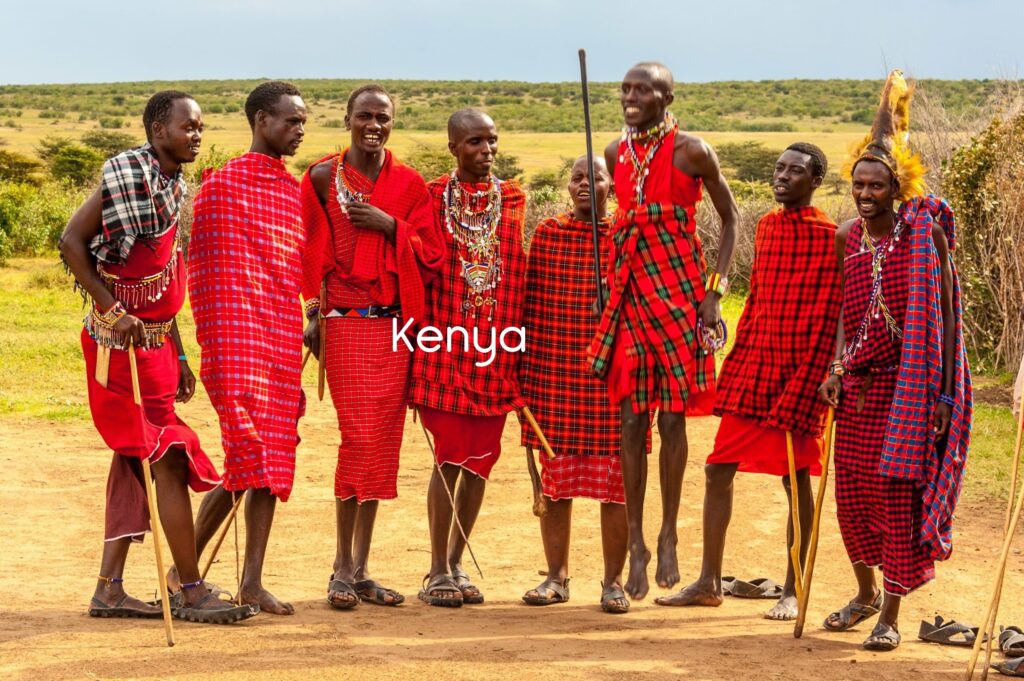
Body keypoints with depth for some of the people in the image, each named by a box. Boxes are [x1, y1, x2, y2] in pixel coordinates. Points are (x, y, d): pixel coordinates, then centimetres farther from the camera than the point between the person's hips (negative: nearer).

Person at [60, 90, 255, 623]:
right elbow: (72, 242, -16)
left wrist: (178, 356, 19)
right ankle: (192, 593, -5)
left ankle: (109, 589, 14)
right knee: (168, 459, -8)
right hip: (123, 342, -9)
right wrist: (112, 309, -22)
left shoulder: (173, 186, 14)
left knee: (136, 462, 9)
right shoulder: (126, 176, -12)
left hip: (154, 344, 9)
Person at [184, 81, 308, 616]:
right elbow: (202, 271, -5)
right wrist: (214, 348, -14)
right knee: (249, 456, -13)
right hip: (238, 341, -6)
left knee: (275, 462, 4)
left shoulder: (296, 190, 17)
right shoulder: (223, 184, -1)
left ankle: (253, 581, 8)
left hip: (284, 344, 6)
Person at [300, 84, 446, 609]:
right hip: (346, 321, -3)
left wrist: (390, 225, -8)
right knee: (359, 436, -11)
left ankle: (361, 568, 11)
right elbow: (310, 251, 3)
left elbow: (431, 254, 6)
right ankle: (343, 567, -2)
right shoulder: (323, 177, 3)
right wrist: (310, 315, -3)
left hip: (395, 323, 3)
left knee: (383, 443, 4)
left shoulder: (410, 185, 10)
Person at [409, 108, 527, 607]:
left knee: (481, 457, 7)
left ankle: (456, 564, 19)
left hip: (495, 346, 3)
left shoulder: (512, 199, 8)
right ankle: (438, 571, 6)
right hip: (446, 342, -3)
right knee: (451, 455, -4)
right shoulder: (431, 197, 0)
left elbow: (522, 268, 8)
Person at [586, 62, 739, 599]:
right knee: (632, 418, 2)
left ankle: (668, 536, 14)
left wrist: (715, 291, -7)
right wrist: (606, 284, 12)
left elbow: (730, 220, 0)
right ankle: (636, 542, 9)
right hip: (629, 289, 4)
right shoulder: (616, 153, 8)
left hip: (679, 289, -4)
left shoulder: (691, 151, -6)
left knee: (673, 416, 0)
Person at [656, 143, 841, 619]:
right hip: (752, 370, 7)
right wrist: (733, 365, 12)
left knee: (795, 479, 1)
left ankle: (792, 592, 10)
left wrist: (805, 386, -15)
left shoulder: (827, 236, -8)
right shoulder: (766, 227, 13)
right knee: (717, 470, 6)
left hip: (796, 374, -7)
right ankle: (709, 582, 15)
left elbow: (826, 320, -10)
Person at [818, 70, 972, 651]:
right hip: (858, 385, 5)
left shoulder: (922, 233, -8)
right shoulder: (848, 238, 7)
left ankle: (891, 614, 5)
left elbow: (942, 315, -8)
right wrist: (836, 369, 5)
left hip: (906, 383, -5)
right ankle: (866, 591, 31)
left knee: (898, 492, -3)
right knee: (852, 490, 10)